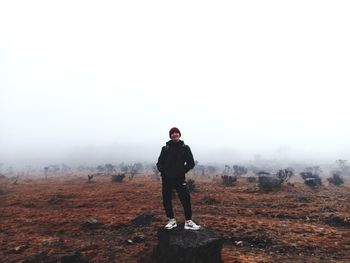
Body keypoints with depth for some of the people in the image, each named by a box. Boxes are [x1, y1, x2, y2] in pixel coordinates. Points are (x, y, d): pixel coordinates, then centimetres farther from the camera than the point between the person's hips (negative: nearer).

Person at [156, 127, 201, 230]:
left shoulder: (185, 148, 3)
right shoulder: (165, 148, 5)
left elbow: (191, 163, 3)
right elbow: (159, 163, 9)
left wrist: (182, 171, -7)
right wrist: (163, 171, -8)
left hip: (179, 178, -2)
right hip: (166, 179, 2)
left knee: (186, 199, -8)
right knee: (166, 200, 7)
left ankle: (188, 221, 5)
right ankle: (171, 220, 22)